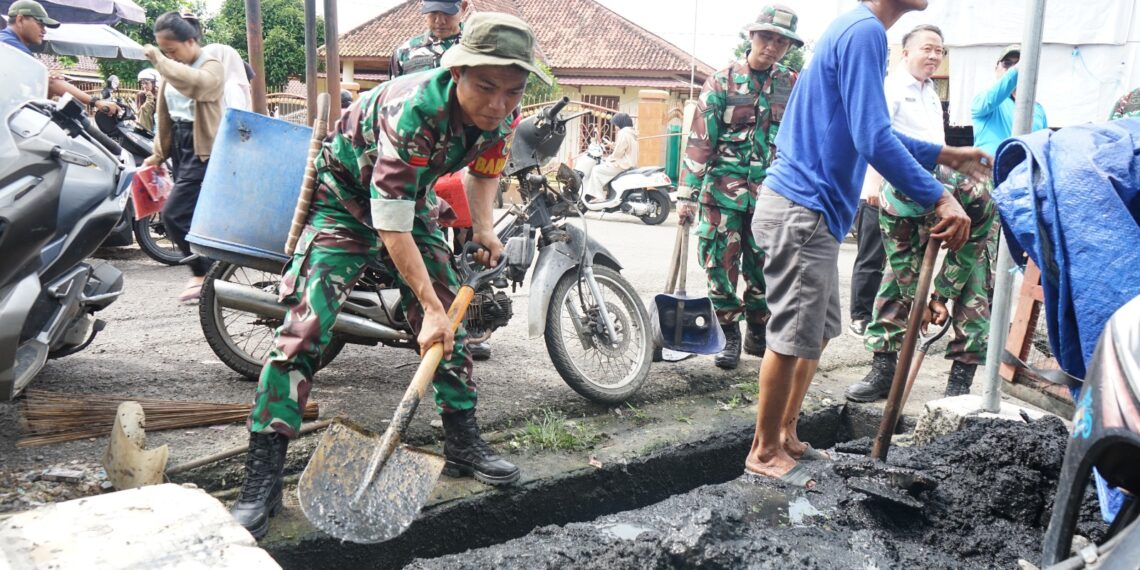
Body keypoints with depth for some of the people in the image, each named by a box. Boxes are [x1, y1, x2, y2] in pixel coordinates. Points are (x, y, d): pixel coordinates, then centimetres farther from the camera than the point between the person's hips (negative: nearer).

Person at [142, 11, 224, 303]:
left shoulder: (212, 66, -8)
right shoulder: (173, 70, 13)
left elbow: (196, 83, -34)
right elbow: (165, 114, 18)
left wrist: (160, 61, -29)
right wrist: (160, 153, 17)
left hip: (202, 150, -8)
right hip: (179, 147, 8)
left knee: (173, 214, -14)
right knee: (194, 216, 10)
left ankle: (203, 273, -2)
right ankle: (209, 273, 19)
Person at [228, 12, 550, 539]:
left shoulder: (501, 114, -16)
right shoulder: (414, 108, -38)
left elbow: (485, 169, 9)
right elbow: (391, 224, -35)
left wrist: (484, 227, -6)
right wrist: (429, 306, -33)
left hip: (413, 196, 7)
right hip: (345, 195, -6)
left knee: (450, 322, 2)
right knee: (307, 321, -19)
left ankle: (463, 441, 17)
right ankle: (262, 477, -14)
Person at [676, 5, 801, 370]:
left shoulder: (792, 86, 8)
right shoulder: (723, 81, 0)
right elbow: (699, 140, -5)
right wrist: (686, 194, -9)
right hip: (723, 190, -2)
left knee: (764, 268, 7)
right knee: (721, 265, 1)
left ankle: (758, 334, 24)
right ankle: (728, 335, 15)